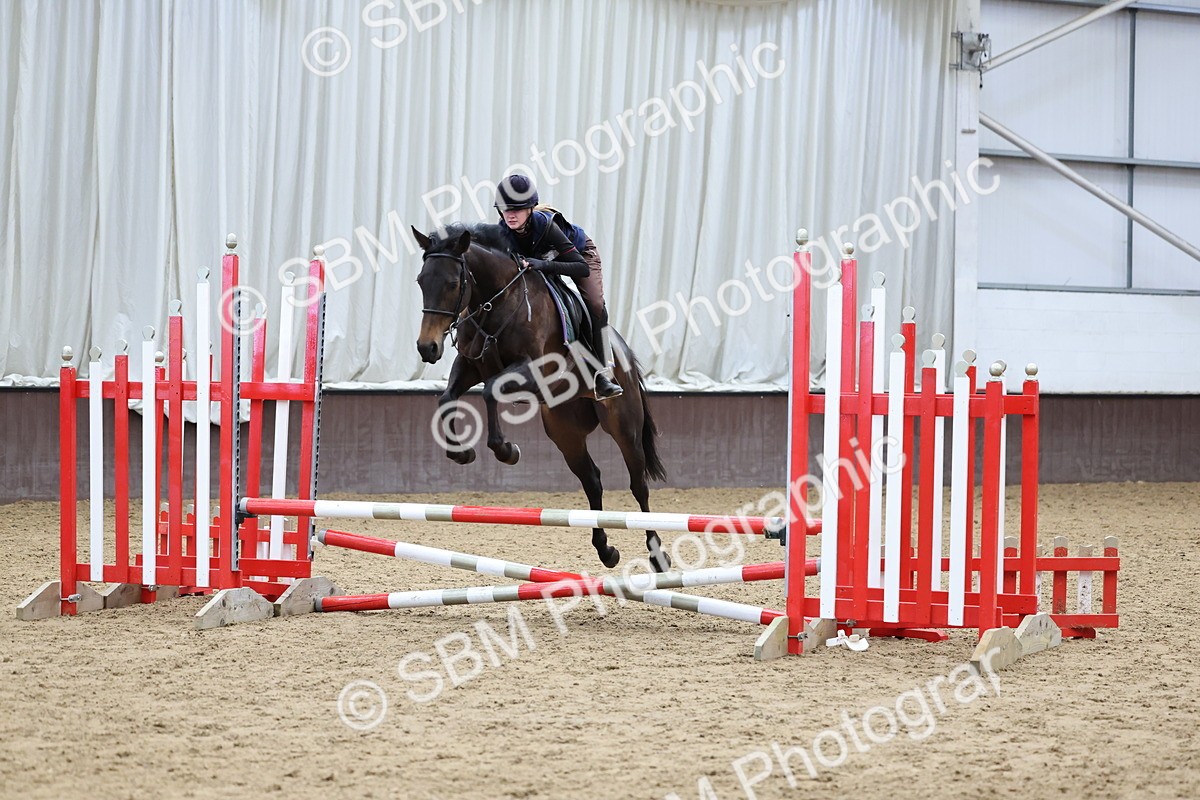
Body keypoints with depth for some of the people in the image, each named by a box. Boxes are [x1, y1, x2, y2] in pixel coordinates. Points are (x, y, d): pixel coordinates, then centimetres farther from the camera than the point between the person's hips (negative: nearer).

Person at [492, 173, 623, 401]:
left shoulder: (546, 225, -41)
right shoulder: (503, 232, -28)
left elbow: (583, 268, -45)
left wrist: (544, 265, -56)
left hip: (580, 252, -5)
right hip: (542, 257, 5)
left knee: (595, 305, -23)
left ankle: (602, 374, -17)